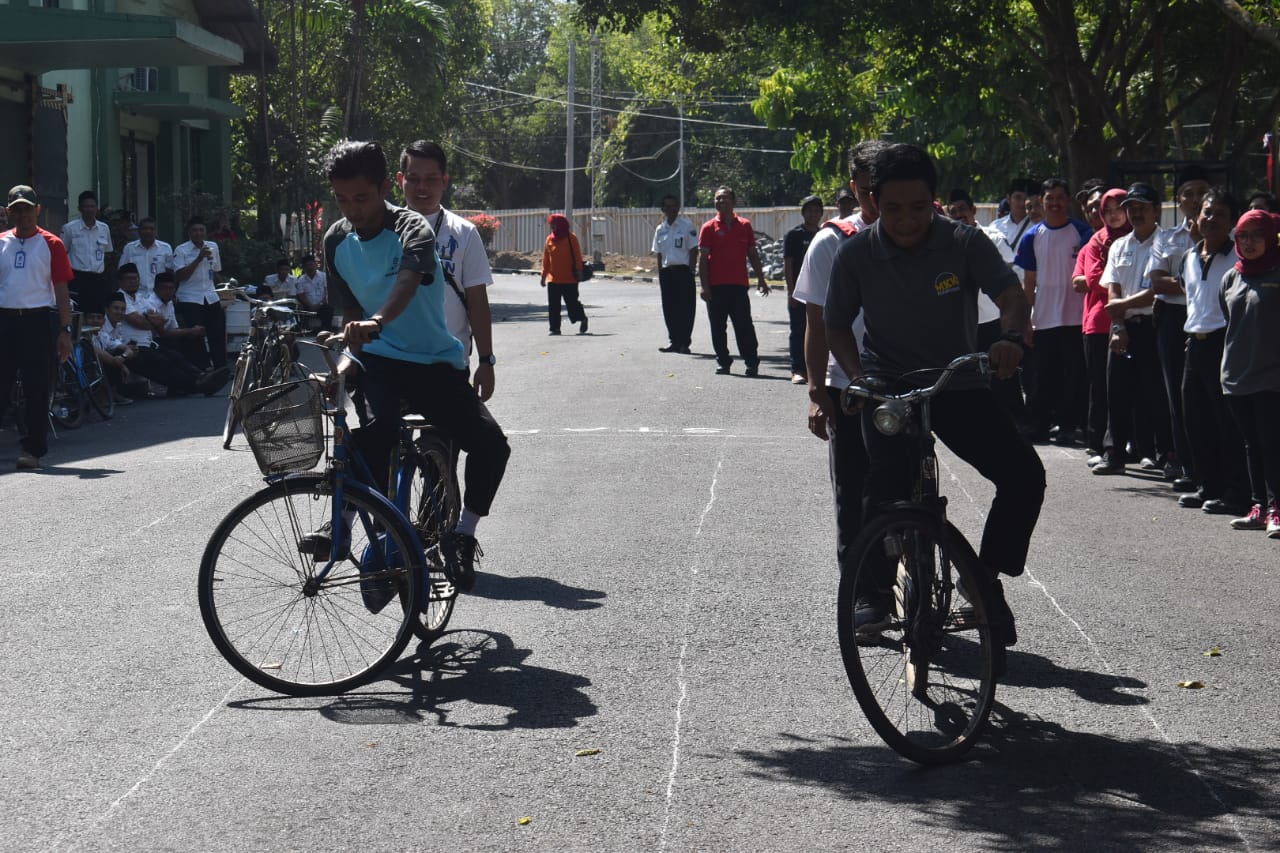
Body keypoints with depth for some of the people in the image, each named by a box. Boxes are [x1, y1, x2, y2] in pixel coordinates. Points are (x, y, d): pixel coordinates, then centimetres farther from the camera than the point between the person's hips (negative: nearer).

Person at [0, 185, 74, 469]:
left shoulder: (51, 244, 2)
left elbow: (61, 289, 1)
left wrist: (64, 330, -5)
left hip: (38, 320, -3)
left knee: (36, 387, 0)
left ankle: (33, 449, 6)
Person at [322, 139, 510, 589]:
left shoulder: (411, 228, -14)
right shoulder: (337, 240, 4)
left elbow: (408, 282, -37)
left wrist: (377, 322, -56)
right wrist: (349, 350, -2)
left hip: (435, 362, -2)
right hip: (377, 359, 2)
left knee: (491, 443, -20)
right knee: (379, 426, -32)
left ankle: (462, 535, 2)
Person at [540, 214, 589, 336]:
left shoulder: (571, 238, -3)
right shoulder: (550, 239, 8)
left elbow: (577, 255, -4)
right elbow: (546, 259, 11)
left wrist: (578, 270, -10)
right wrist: (544, 275, 9)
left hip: (569, 278, -4)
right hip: (553, 279, 4)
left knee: (572, 302, -1)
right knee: (553, 305, -1)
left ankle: (582, 319, 24)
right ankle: (555, 328, 4)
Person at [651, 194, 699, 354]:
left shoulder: (687, 226, -3)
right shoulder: (660, 229, 11)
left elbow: (694, 251, -4)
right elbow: (659, 254, 15)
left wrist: (690, 272, -10)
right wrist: (660, 275, 9)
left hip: (683, 271, -5)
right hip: (666, 272, 5)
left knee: (685, 308, -2)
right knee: (669, 309, 7)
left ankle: (684, 342, 3)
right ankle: (673, 340, 15)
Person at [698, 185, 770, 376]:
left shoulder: (744, 225, 8)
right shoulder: (709, 228, 2)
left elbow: (752, 254, 14)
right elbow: (703, 258, -1)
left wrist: (760, 278, 9)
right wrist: (704, 285, -8)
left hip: (739, 285, 1)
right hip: (716, 287, -1)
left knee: (744, 326, -2)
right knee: (718, 328, 4)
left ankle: (752, 362, 3)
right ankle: (723, 362, 14)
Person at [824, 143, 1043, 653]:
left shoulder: (965, 243, -11)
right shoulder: (856, 254, -9)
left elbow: (1011, 295, -21)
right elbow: (836, 326, 2)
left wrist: (1012, 338, -43)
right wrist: (858, 376, -16)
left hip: (958, 385, 1)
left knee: (1025, 476, -15)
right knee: (887, 482, -21)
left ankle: (988, 578, 5)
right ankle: (871, 591, 3)